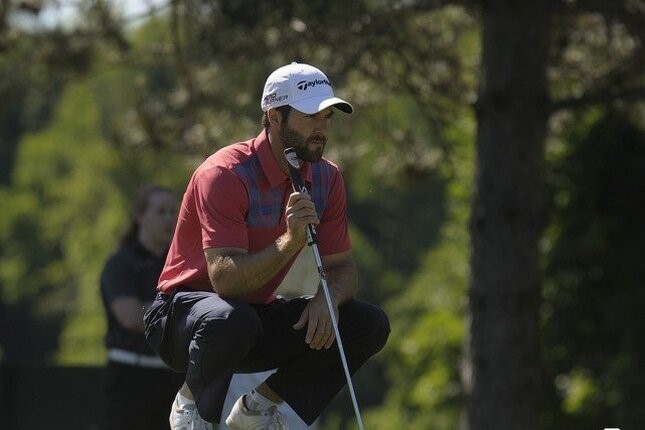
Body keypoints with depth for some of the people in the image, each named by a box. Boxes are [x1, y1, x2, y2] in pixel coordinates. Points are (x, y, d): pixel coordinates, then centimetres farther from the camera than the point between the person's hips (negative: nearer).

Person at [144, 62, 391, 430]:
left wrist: (327, 299, -21)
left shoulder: (327, 177, -1)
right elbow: (225, 279, -31)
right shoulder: (224, 175, -22)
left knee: (370, 325, -10)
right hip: (182, 313, -7)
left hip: (260, 316, 7)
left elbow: (342, 268, 2)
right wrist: (290, 241, -44)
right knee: (232, 320, -42)